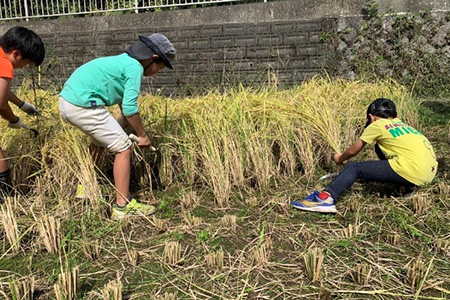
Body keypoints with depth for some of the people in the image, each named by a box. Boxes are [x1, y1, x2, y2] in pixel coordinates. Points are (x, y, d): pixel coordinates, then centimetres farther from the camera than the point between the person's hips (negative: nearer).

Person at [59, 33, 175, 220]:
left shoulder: (123, 61, 21)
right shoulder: (135, 67, -8)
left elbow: (122, 98, 30)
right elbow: (129, 107, -14)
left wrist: (125, 126, 37)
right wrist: (143, 135, -2)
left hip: (66, 102, 11)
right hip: (84, 105, -10)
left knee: (101, 140, 30)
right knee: (124, 147, -3)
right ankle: (122, 206, 0)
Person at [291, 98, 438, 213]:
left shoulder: (377, 125, 6)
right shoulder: (403, 125, 25)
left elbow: (353, 151, 13)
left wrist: (340, 158, 34)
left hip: (411, 172, -8)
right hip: (430, 172, 8)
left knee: (354, 168, -5)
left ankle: (325, 198, -26)